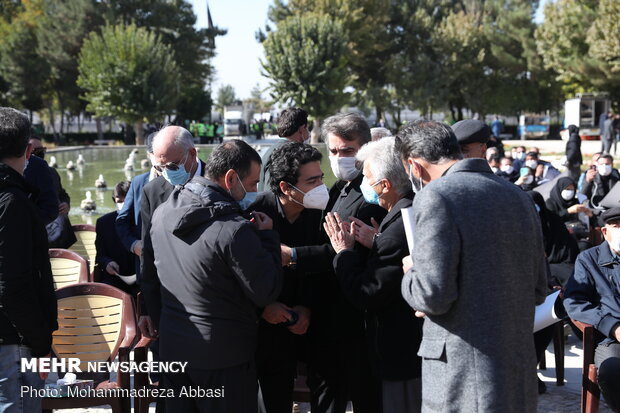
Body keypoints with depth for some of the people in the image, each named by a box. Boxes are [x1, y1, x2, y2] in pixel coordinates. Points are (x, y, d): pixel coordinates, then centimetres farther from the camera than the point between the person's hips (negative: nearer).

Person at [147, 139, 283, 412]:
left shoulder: (162, 213, 0)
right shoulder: (234, 229, -23)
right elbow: (266, 293, -16)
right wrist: (267, 236, -7)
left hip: (172, 349, 7)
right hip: (223, 356, -6)